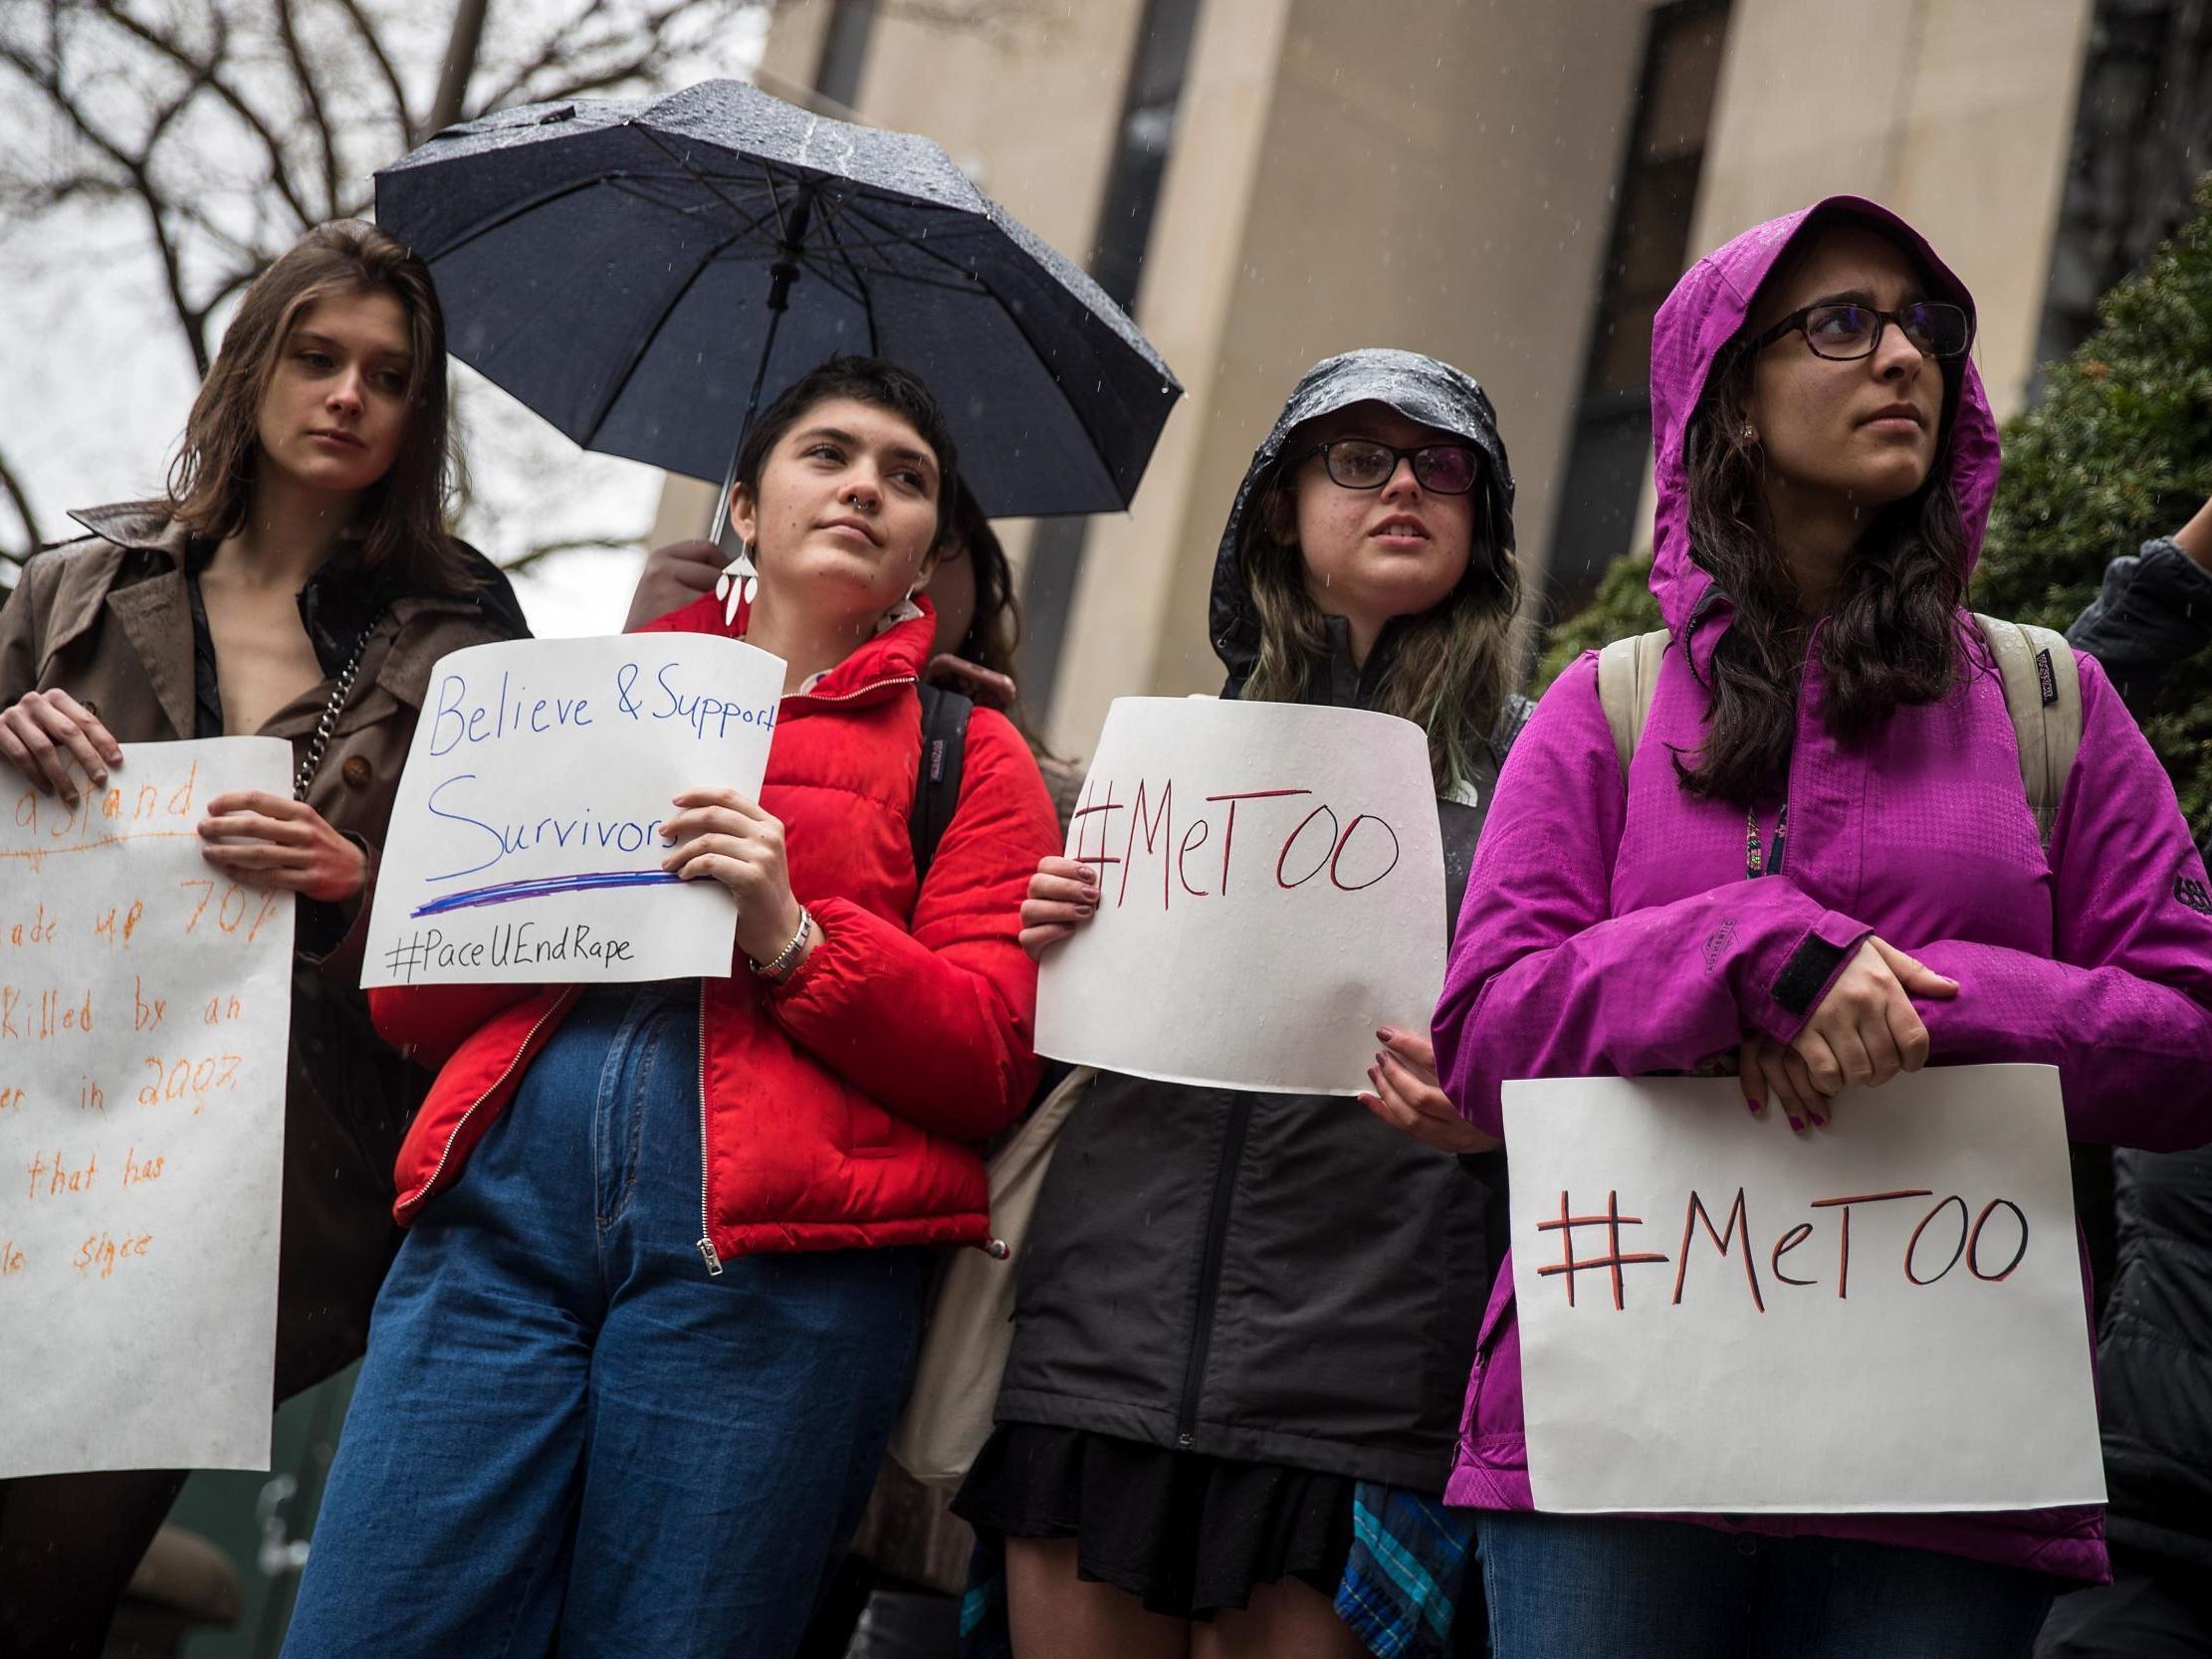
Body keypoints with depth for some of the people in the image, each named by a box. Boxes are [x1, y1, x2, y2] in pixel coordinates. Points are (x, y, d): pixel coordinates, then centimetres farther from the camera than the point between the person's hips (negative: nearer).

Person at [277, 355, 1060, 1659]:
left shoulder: (966, 754, 15)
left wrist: (793, 935, -11)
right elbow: (407, 1000, 19)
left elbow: (992, 1064, 2)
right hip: (503, 1209, 3)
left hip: (768, 1252, -2)